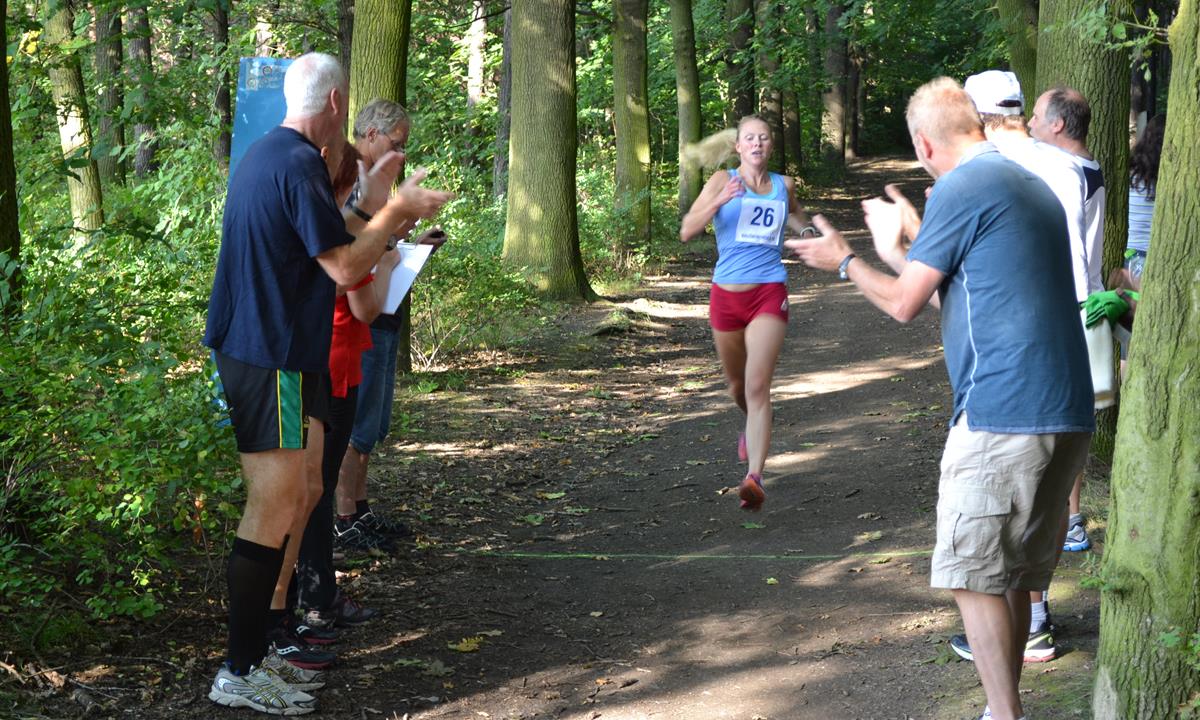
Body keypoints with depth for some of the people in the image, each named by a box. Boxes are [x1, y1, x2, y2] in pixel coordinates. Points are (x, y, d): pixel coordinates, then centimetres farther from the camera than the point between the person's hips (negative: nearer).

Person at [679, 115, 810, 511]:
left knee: (758, 386, -16)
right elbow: (687, 231, -10)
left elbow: (798, 219, 34)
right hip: (727, 295, 1)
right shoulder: (723, 181, 2)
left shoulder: (784, 185, 9)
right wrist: (719, 201, -23)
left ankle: (754, 477, -24)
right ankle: (753, 429, 52)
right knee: (737, 384, 18)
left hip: (769, 294, -1)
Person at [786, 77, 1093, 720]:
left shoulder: (962, 189, -9)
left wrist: (844, 261, 13)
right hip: (1065, 417, 9)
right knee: (1010, 576, 16)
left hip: (1001, 418, -9)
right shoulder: (1032, 187, 19)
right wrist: (895, 251, 37)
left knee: (973, 576, -3)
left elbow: (904, 303, -5)